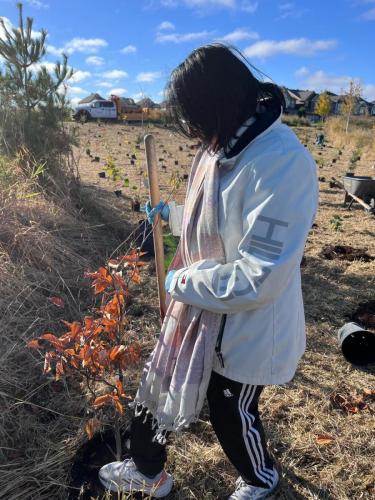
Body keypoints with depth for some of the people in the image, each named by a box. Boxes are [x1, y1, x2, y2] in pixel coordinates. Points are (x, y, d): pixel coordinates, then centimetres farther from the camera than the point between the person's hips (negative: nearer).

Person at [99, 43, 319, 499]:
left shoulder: (283, 162, -29)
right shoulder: (223, 146, -1)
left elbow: (260, 276, -31)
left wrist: (182, 282, -20)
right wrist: (174, 213, 18)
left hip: (245, 330, -8)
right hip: (198, 312, 8)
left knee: (230, 411, 18)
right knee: (158, 388, 21)